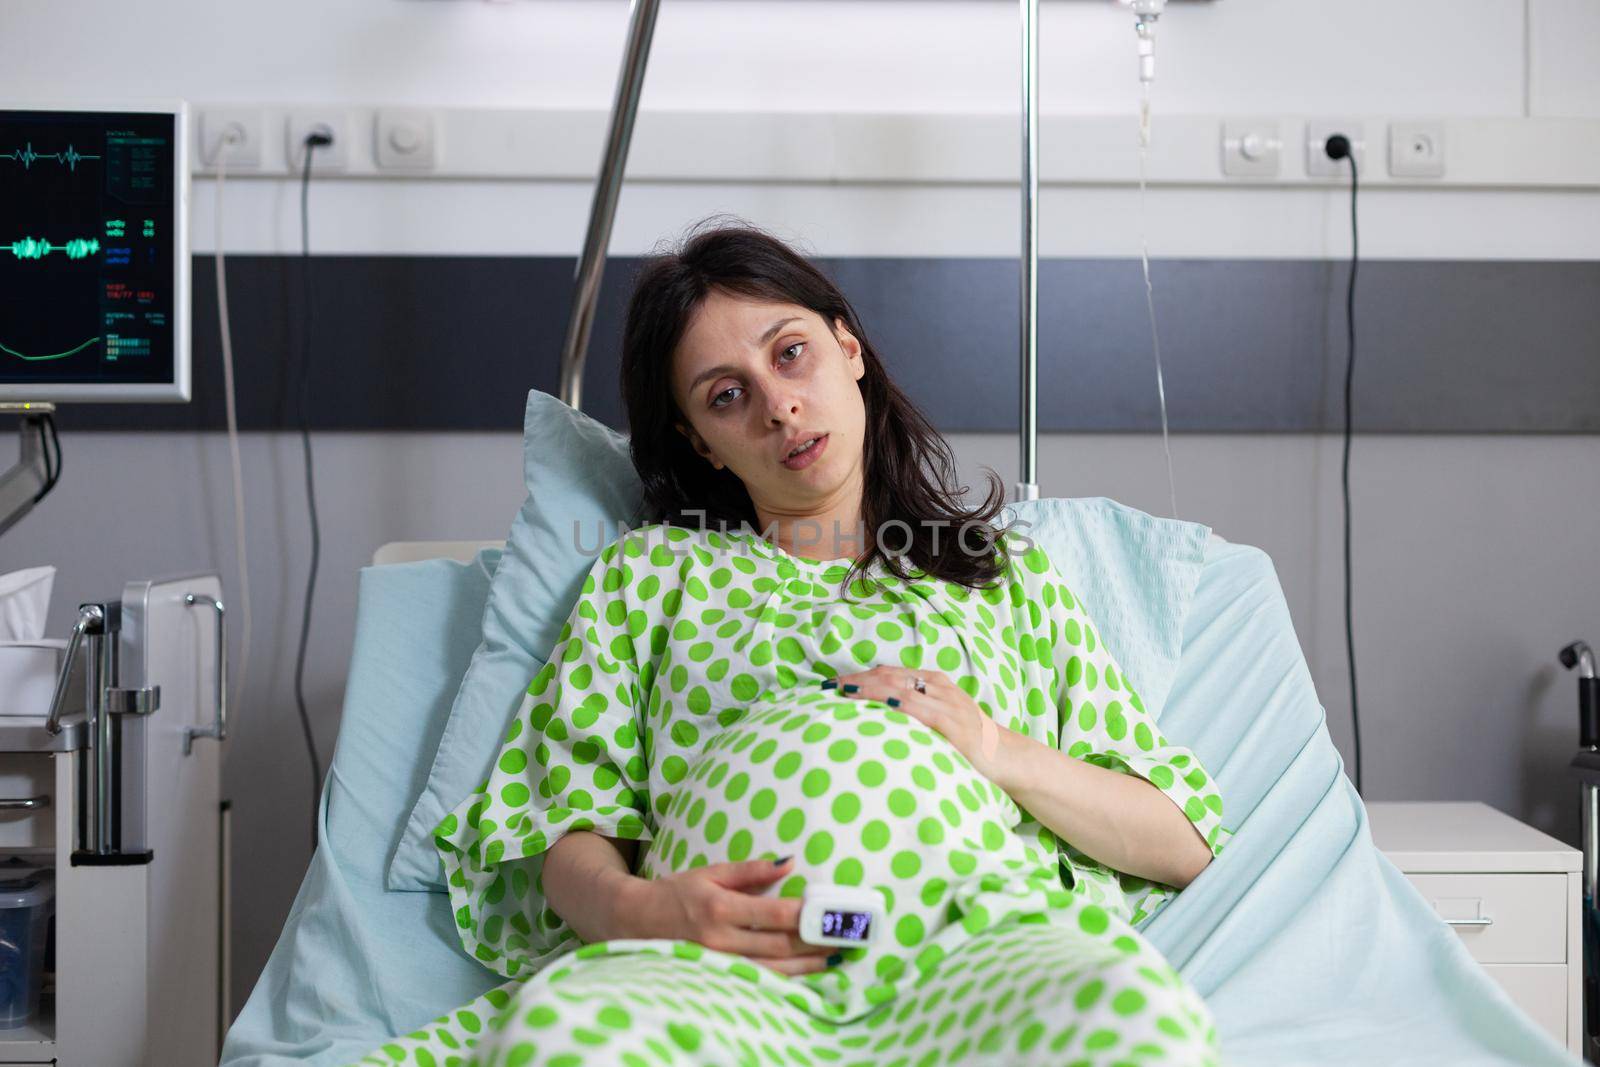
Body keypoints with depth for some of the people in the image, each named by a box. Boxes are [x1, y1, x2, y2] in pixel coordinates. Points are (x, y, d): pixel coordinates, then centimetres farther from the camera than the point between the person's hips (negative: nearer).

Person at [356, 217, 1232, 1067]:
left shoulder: (1010, 574, 26)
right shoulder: (651, 570, 27)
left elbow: (1182, 843, 19)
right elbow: (574, 822, 14)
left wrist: (1002, 752, 2)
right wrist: (632, 907, -9)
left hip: (974, 939, 1)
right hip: (720, 961, 0)